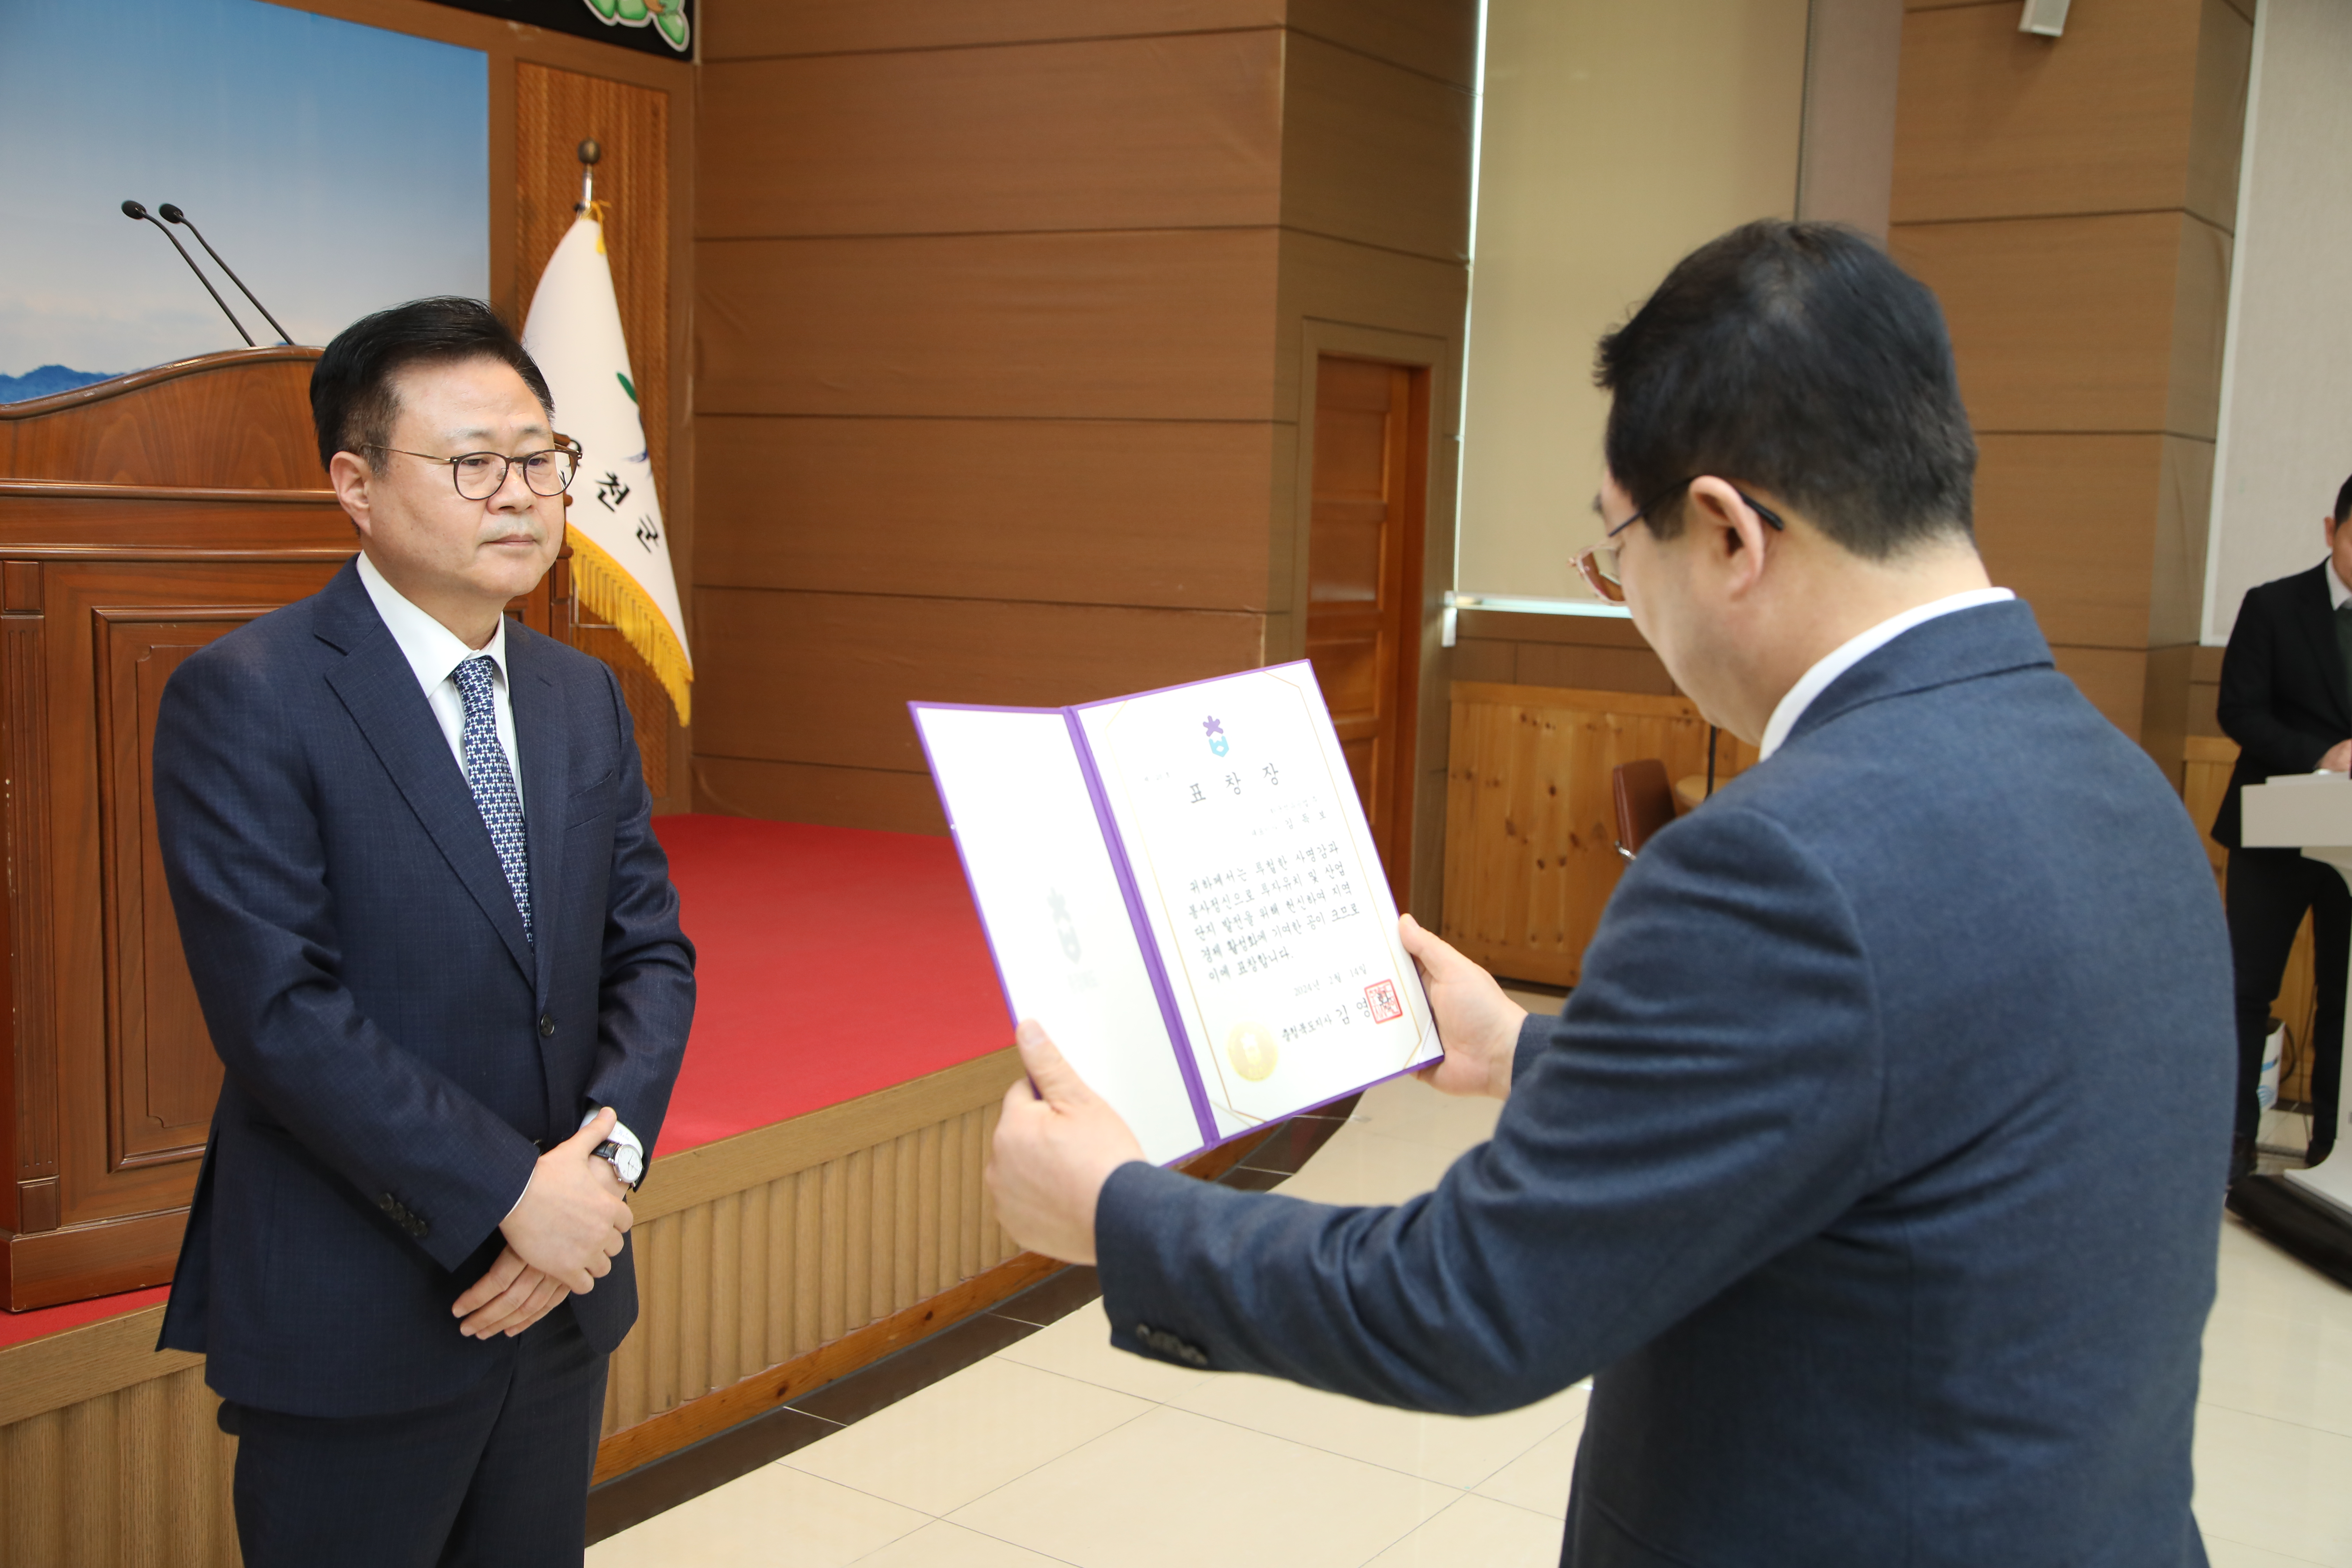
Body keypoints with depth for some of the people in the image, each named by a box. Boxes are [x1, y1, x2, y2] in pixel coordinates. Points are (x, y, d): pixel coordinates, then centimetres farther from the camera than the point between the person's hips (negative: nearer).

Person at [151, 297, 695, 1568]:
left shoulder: (584, 697, 8)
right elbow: (280, 1011, -20)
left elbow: (652, 953, 5)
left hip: (562, 1296, 6)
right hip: (353, 1321, -6)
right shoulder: (244, 698, -13)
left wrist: (609, 1155, -12)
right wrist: (512, 1199, -20)